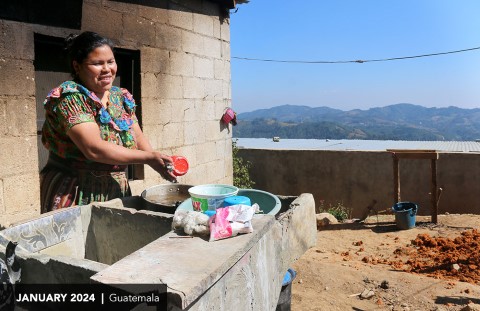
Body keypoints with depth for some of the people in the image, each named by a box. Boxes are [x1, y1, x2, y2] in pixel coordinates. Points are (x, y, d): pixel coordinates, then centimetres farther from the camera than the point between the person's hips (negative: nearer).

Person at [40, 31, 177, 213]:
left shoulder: (122, 97, 7)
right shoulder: (70, 98, -14)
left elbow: (138, 138, 6)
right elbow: (94, 149, -25)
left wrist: (159, 164, -12)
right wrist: (148, 157, -24)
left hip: (118, 193, 6)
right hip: (76, 196, -6)